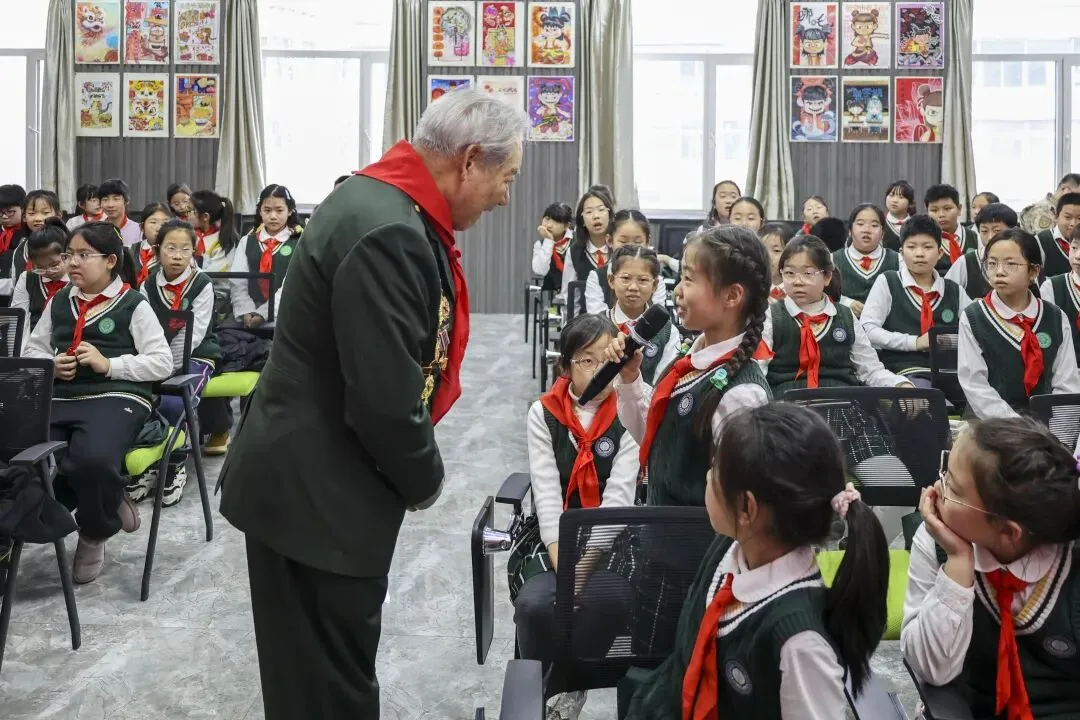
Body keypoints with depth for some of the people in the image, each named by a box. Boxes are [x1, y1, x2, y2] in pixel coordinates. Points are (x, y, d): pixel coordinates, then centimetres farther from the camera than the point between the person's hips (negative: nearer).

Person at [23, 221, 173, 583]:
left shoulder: (134, 305, 2)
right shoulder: (58, 302, 18)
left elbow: (163, 364, -3)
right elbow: (31, 352, 24)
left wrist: (108, 364, -12)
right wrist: (51, 365, 1)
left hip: (115, 398, -5)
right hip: (59, 399, 5)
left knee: (92, 461, -38)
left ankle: (95, 531, -2)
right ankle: (106, 504, 0)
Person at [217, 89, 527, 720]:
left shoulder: (384, 202, 7)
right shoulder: (387, 233, -26)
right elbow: (385, 399, -26)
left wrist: (415, 473, 12)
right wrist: (425, 479, -8)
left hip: (309, 478, 10)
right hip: (317, 497, -10)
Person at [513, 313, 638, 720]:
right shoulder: (543, 414, 3)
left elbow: (619, 494, -9)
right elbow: (547, 490, -6)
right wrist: (561, 555, -19)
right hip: (552, 536, 1)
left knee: (609, 602, -33)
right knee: (534, 604, -30)